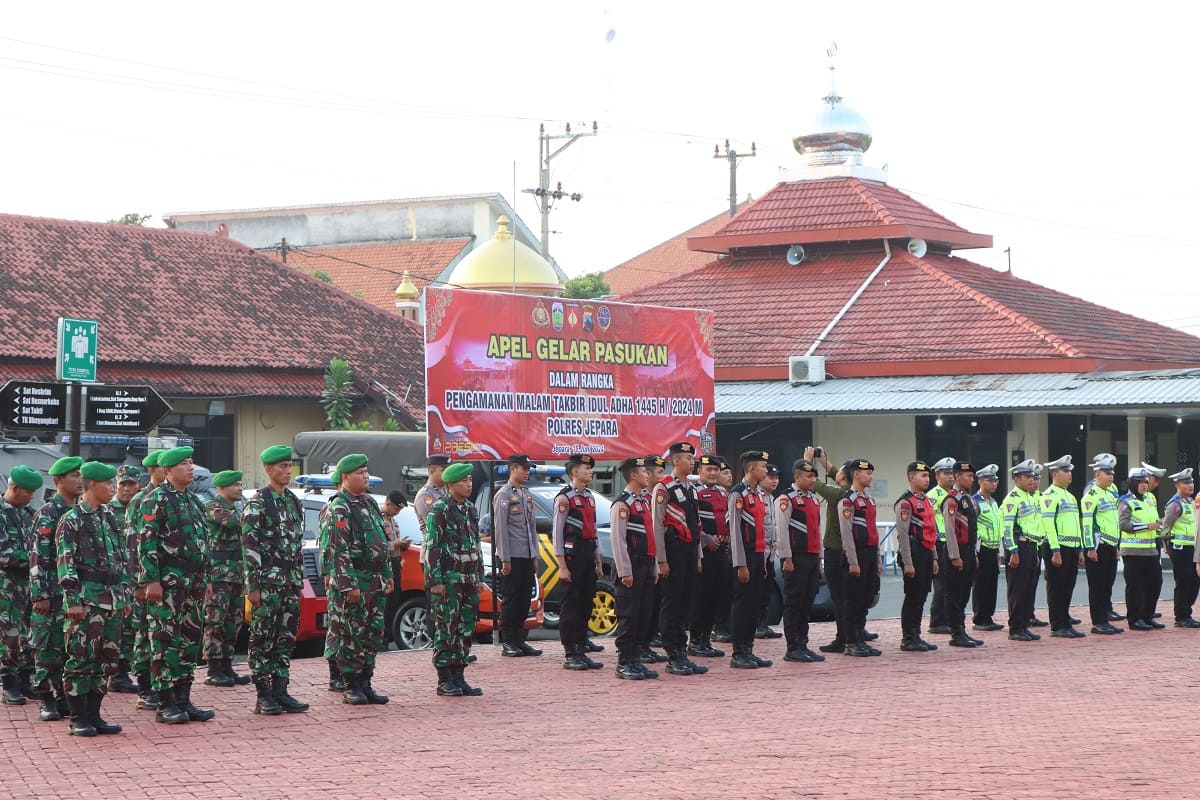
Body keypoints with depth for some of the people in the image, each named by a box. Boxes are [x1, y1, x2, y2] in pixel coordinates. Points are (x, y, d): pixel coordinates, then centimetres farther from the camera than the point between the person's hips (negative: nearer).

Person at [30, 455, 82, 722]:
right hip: (54, 593, -6)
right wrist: (40, 595, -16)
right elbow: (38, 557, -11)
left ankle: (64, 697, 13)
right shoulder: (47, 514, -7)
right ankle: (47, 701, 3)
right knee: (49, 646, -3)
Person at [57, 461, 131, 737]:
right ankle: (78, 719, 0)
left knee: (107, 659, 7)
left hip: (112, 599, 7)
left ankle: (93, 714, 14)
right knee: (81, 657, -5)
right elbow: (65, 563, -11)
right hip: (86, 599, -7)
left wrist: (125, 595, 16)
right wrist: (74, 600, -16)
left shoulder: (109, 518, 17)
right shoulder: (72, 520, -6)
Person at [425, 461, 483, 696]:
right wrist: (435, 580, -16)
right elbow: (432, 548, -11)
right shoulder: (439, 510, -9)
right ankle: (445, 681, 0)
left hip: (469, 580, 8)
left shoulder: (471, 510, 14)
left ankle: (458, 677, 14)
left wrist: (479, 577, 16)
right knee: (446, 630, -3)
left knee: (465, 630, 8)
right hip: (448, 580, -8)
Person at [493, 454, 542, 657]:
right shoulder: (503, 495, -8)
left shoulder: (527, 495, 16)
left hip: (527, 556, 7)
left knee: (524, 599, 8)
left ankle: (520, 640, 14)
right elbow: (500, 528, -12)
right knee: (510, 600, -3)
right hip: (512, 557, -7)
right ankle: (508, 643, 1)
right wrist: (505, 559, -15)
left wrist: (535, 556, 15)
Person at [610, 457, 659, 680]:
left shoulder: (645, 501, 17)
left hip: (647, 566, 9)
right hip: (632, 567, -9)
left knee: (644, 615, 9)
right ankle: (624, 664, -2)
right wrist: (625, 572, -18)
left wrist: (655, 567, 18)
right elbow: (618, 540, -16)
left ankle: (636, 659, 15)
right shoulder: (622, 504, -11)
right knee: (628, 617, -6)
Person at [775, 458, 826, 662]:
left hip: (813, 558, 8)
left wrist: (819, 557, 18)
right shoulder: (786, 499, -9)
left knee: (807, 603, 10)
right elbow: (782, 530, -13)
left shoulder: (815, 500, 17)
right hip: (796, 559, -8)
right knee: (794, 603, -4)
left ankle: (803, 645, 15)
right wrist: (787, 559, -17)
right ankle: (793, 649, -1)